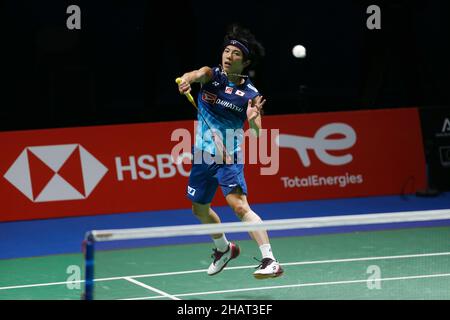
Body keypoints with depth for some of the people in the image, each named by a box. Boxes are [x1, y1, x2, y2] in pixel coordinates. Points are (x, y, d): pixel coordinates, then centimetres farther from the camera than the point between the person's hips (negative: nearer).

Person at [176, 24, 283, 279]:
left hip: (229, 157, -5)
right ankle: (224, 249, 48)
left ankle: (270, 261, -31)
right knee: (200, 209, 20)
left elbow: (256, 134, -15)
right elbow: (196, 74, -29)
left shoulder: (250, 93, -10)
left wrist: (253, 119, -38)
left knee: (240, 205, -24)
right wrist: (186, 80, -53)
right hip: (202, 155, 5)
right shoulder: (212, 75, -5)